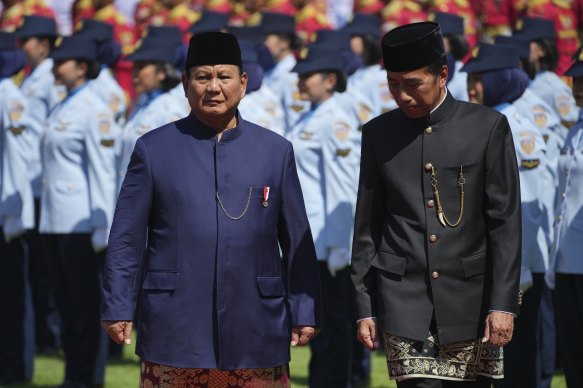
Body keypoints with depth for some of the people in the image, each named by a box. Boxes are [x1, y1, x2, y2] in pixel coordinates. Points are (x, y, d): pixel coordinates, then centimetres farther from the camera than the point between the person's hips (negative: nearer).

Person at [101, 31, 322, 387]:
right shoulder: (154, 150, 6)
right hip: (174, 331, -1)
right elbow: (126, 240, 5)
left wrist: (305, 313, 5)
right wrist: (118, 309, -1)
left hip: (255, 330, 1)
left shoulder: (276, 151, 9)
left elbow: (297, 241, 9)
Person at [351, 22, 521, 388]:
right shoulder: (379, 134, 7)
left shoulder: (488, 127, 0)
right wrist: (365, 307, 7)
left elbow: (505, 223, -1)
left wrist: (503, 303, -7)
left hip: (470, 301, -1)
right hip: (404, 300, 1)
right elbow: (367, 228, 10)